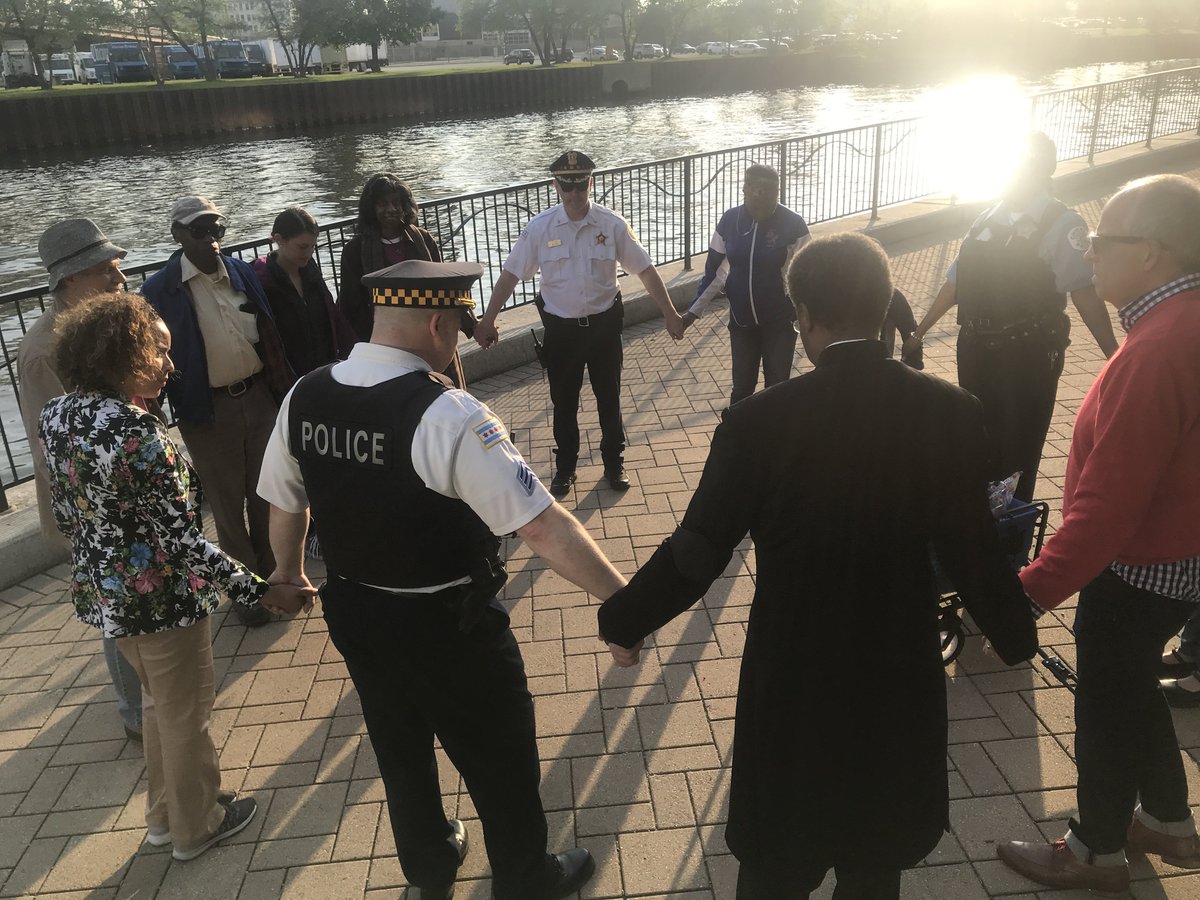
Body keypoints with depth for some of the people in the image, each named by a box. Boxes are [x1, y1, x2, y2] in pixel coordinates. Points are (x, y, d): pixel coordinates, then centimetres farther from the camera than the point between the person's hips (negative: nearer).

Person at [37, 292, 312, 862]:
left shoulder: (55, 416, -2)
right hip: (160, 598, -8)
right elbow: (182, 540, -28)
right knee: (184, 715, 15)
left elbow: (63, 514, 9)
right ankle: (195, 827, 36)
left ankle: (163, 815, 46)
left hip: (100, 593, 8)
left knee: (157, 702, 28)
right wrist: (261, 593, -25)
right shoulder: (137, 433, -28)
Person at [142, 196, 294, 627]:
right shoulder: (160, 290, -9)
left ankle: (273, 573, 35)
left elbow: (269, 334, 8)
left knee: (266, 493, 16)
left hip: (259, 395, 4)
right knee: (228, 503, 10)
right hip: (208, 409, -4)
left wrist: (284, 388, 6)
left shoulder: (243, 273, 3)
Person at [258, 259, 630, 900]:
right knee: (499, 758, 19)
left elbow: (285, 506, 6)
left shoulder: (303, 399, -9)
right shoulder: (447, 414, -28)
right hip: (449, 626, -6)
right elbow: (544, 528, -32)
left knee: (399, 747, 29)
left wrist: (290, 577, 24)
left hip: (353, 614, 6)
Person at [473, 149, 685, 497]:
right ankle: (564, 467, 33)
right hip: (560, 328, 0)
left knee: (609, 398, 14)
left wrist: (670, 314, -6)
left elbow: (645, 270, -4)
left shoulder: (612, 225, -10)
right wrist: (487, 321, -7)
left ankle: (614, 462, 35)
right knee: (564, 403, 13)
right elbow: (510, 275, -5)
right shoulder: (540, 227, -9)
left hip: (604, 324, 0)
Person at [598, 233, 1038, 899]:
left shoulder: (758, 422, -22)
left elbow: (696, 553, -17)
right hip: (900, 671, 3)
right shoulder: (951, 414, -15)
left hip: (794, 676, -2)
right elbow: (970, 550, -8)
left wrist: (623, 620, 1)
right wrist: (1016, 634, 12)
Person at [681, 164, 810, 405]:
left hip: (779, 322, -2)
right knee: (741, 387, 12)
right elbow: (715, 270, 3)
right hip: (741, 321, 3)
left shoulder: (793, 225, -15)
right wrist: (694, 310, 0)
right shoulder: (730, 220, -6)